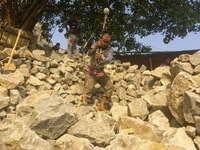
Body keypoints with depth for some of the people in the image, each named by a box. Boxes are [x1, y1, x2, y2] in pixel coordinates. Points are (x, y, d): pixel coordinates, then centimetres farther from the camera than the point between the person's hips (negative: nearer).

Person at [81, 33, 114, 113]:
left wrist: (101, 57, -49)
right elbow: (89, 53, -27)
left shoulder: (110, 50, -5)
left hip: (101, 72, 3)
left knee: (110, 87, -6)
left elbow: (109, 59, -26)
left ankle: (101, 105, 2)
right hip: (91, 72, -3)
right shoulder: (95, 45, -8)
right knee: (87, 88, -19)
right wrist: (96, 46, -45)